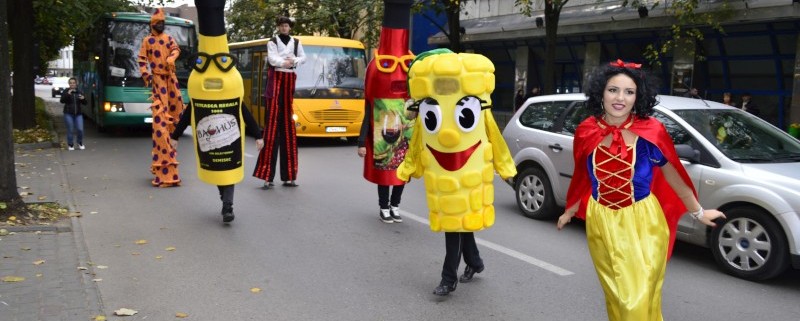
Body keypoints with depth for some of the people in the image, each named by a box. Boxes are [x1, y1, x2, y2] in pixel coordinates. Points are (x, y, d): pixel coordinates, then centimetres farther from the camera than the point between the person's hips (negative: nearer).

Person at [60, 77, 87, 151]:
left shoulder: (79, 92, 12)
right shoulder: (66, 92, 3)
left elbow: (85, 103, 12)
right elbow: (62, 101, -10)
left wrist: (83, 99, -10)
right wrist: (67, 94, -22)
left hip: (78, 114, 2)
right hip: (68, 114, -2)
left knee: (80, 129, -6)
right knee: (70, 130, -3)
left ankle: (80, 143, 15)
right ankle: (70, 145, 12)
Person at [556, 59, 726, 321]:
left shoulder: (651, 130, -12)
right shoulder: (586, 132, -5)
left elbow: (673, 176, 1)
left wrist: (698, 212, 9)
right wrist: (570, 212, 22)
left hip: (642, 223, -2)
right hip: (602, 224, 3)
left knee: (640, 299, -1)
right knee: (615, 296, 17)